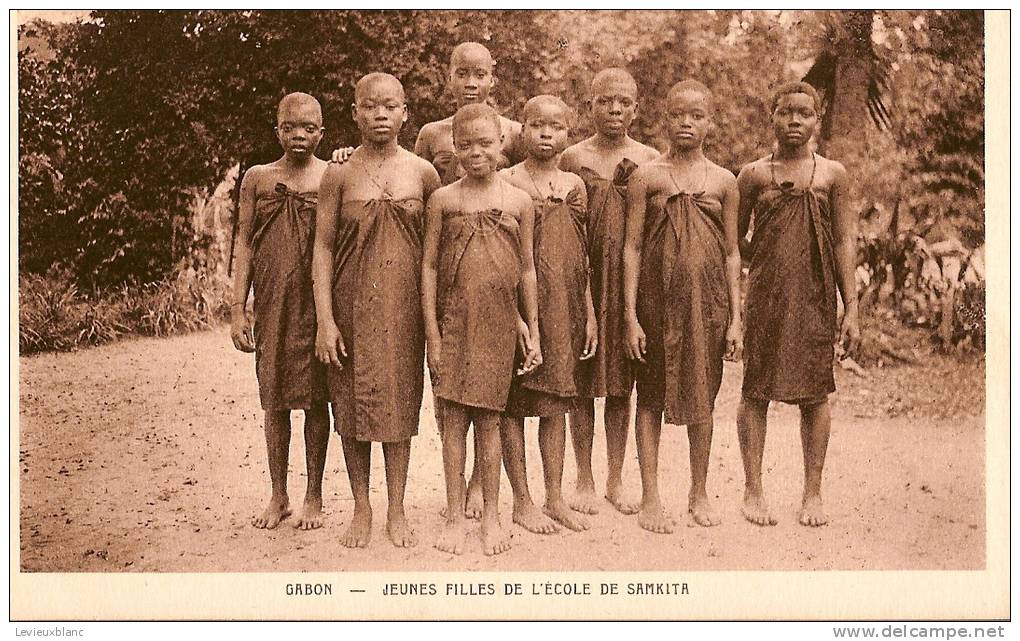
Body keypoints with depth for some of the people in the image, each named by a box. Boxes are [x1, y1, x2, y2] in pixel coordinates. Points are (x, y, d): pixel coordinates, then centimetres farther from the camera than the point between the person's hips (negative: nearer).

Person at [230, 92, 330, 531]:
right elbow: (245, 244, 7)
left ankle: (314, 498, 17)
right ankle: (278, 497, 21)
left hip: (318, 302, -2)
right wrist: (238, 309, 1)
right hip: (271, 302, 2)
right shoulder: (257, 178, 8)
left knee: (315, 398, 4)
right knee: (274, 398, 8)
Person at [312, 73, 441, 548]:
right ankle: (361, 509, 20)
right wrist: (324, 319, -8)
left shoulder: (422, 173, 3)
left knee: (399, 402, 5)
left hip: (404, 305, 0)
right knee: (352, 403, 5)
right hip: (351, 305, 0)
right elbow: (323, 247, -1)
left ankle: (396, 512, 17)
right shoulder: (339, 174, 0)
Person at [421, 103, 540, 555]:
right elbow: (429, 265, 1)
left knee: (488, 419, 6)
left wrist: (532, 331, 9)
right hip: (453, 321, 0)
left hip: (499, 323, 0)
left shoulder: (518, 201, 4)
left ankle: (491, 515, 19)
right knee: (453, 418, 2)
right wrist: (432, 333, -4)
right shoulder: (443, 199, 2)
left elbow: (527, 268, 9)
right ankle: (455, 517, 14)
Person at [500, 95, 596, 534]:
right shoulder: (504, 182, -4)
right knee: (513, 403, 3)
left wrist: (590, 315, 11)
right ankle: (522, 501, 14)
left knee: (556, 402, 10)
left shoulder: (574, 186, 9)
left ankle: (555, 497, 20)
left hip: (563, 309, 4)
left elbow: (582, 258, 13)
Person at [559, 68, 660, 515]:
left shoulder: (650, 160, 5)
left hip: (632, 279, 2)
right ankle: (584, 481, 18)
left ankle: (615, 480, 22)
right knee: (583, 381, 4)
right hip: (584, 278, -1)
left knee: (622, 383, 9)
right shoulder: (573, 158, 1)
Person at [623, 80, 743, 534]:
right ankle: (650, 499, 14)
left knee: (702, 395, 9)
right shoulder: (646, 177, 0)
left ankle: (699, 494, 25)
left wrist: (735, 317, 5)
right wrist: (631, 315, -7)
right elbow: (633, 247, -1)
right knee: (651, 396, 4)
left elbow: (732, 254, 9)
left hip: (707, 298, 2)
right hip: (658, 296, -1)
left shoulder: (723, 182, 6)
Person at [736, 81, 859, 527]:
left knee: (815, 394, 5)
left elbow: (843, 242, 7)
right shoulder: (754, 174, 5)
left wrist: (851, 308, 3)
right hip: (765, 295, 0)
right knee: (756, 390, 2)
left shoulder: (832, 174, 6)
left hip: (816, 297, 1)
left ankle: (813, 494, 16)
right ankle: (753, 491, 13)